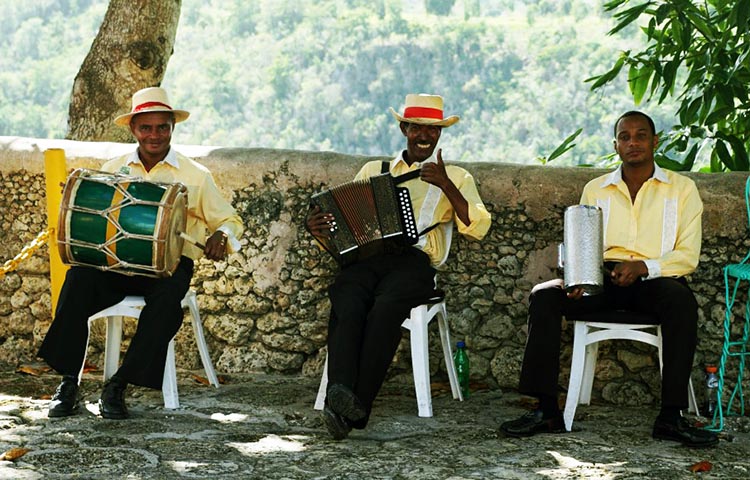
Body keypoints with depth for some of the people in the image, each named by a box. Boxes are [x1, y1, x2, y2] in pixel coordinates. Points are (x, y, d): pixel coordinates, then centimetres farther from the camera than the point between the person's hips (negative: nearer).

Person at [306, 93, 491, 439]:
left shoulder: (456, 177, 21)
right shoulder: (373, 171, 29)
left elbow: (477, 228, 5)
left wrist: (445, 185, -5)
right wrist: (319, 228, 1)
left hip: (413, 260, -2)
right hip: (365, 256, 2)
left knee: (386, 307, -36)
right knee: (348, 306, -33)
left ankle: (357, 406, -38)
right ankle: (339, 395, -47)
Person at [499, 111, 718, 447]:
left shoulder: (681, 189, 8)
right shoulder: (595, 190, 17)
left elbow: (688, 256, 0)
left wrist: (642, 267, -18)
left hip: (654, 279, -3)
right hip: (603, 279, 3)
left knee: (682, 301, -37)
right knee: (544, 296, -24)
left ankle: (671, 416, -36)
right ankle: (547, 410, -26)